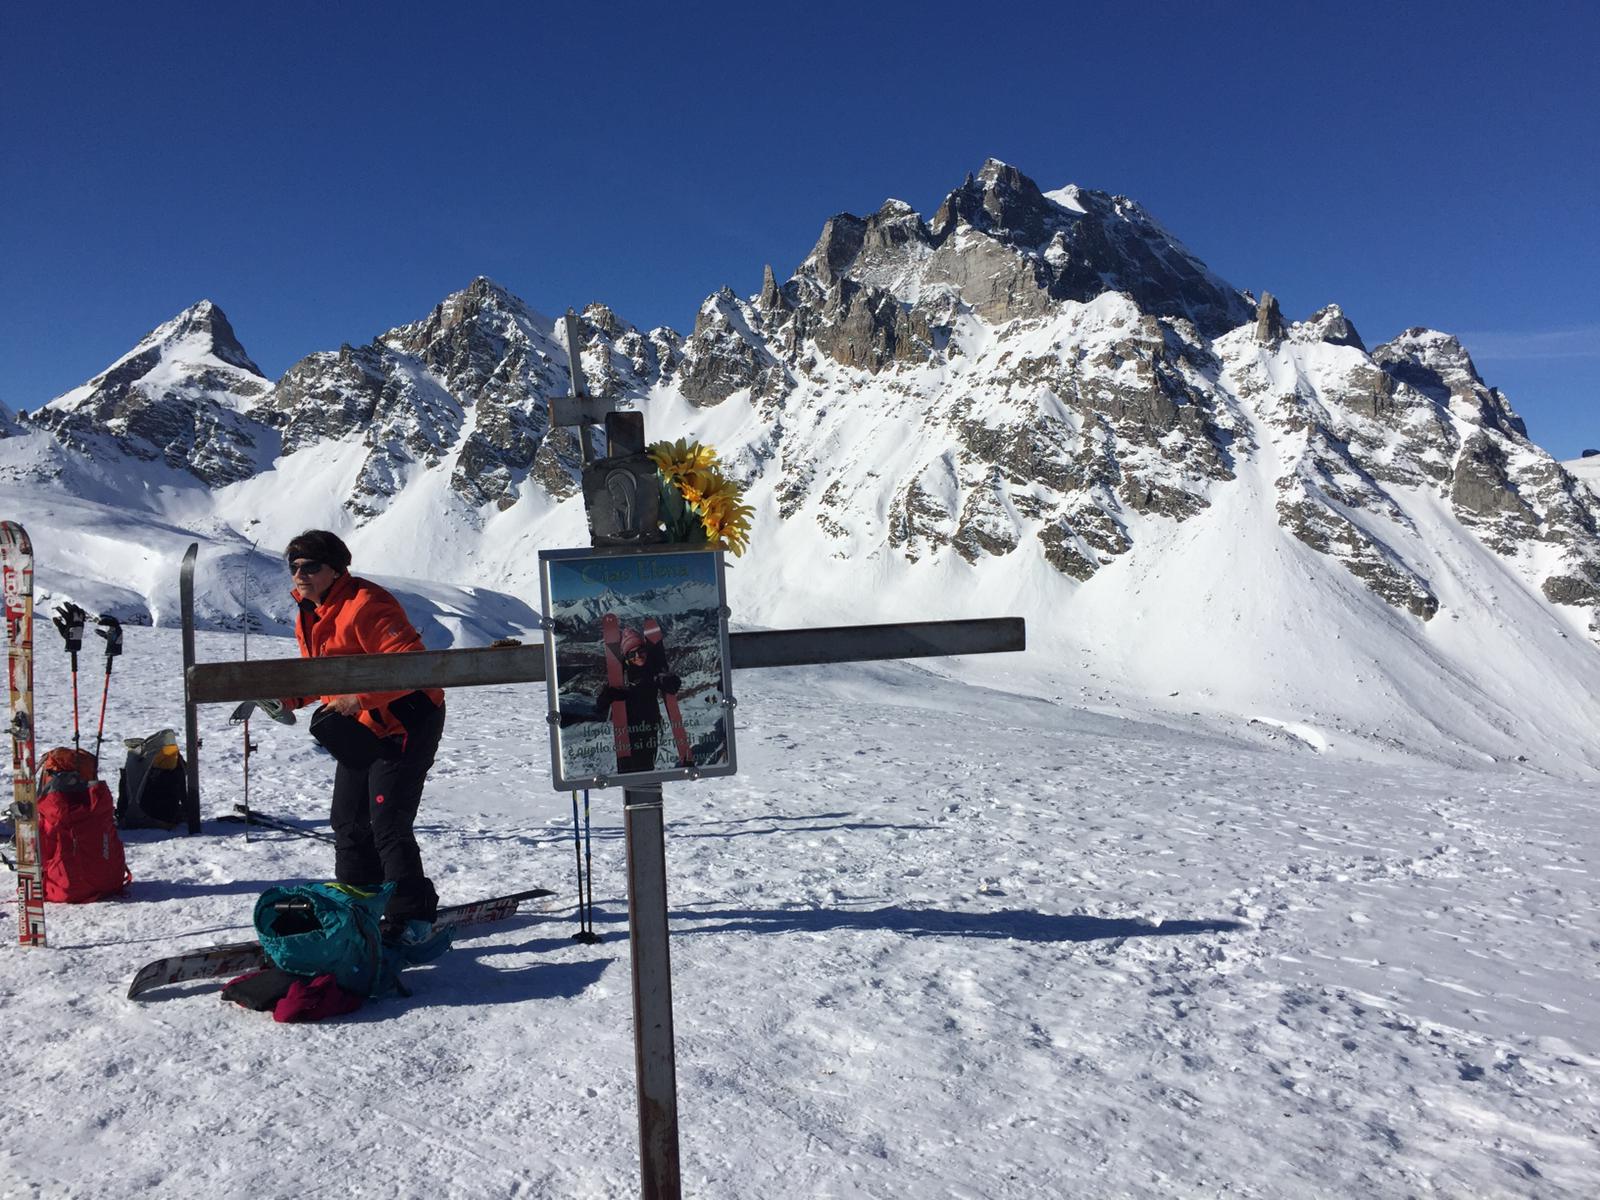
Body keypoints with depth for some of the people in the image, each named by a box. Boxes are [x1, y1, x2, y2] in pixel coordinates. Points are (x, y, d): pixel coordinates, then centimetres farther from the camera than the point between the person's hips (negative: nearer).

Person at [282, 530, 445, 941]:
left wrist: (360, 697, -35)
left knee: (387, 825, -10)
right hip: (361, 728, 10)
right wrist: (289, 695, 2)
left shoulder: (365, 605, -23)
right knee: (348, 822, 15)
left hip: (405, 725, -10)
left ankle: (412, 915, 4)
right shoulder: (310, 614, 9)